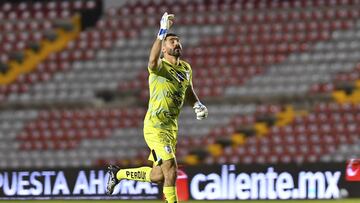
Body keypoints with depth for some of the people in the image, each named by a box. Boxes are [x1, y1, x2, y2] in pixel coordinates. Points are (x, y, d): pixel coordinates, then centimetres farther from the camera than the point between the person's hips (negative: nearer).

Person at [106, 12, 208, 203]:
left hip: (172, 128, 8)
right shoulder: (160, 66, -11)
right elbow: (153, 62, -38)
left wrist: (198, 105, 8)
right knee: (171, 169, -18)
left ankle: (118, 173, 33)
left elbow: (189, 92, 29)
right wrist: (162, 32, -42)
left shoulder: (186, 69, 11)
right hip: (155, 127, -8)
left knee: (158, 176, 12)